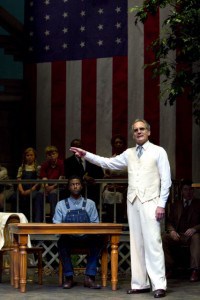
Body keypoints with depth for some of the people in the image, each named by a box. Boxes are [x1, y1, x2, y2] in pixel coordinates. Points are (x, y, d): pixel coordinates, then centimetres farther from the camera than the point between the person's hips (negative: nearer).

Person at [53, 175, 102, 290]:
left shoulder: (90, 204, 14)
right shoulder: (61, 205, 12)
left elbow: (95, 223, 8)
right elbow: (56, 224, 6)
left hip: (86, 237, 0)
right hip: (69, 237, 0)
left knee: (96, 240, -32)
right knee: (62, 241, -35)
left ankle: (89, 278, -29)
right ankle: (69, 277, -24)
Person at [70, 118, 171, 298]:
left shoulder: (158, 152, 1)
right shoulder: (129, 153, 15)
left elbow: (166, 180, -3)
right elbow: (108, 163, 17)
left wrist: (161, 204, -10)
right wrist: (86, 155, 9)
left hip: (150, 202, -5)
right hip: (133, 202, 5)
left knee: (152, 243, -11)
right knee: (136, 244, 5)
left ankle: (159, 285, -10)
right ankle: (140, 284, 8)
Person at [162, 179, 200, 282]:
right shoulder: (175, 205, 20)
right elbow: (169, 221, 13)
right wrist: (172, 231, -10)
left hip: (192, 234, -3)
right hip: (177, 235, 3)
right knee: (163, 238, -26)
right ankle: (170, 268, -19)